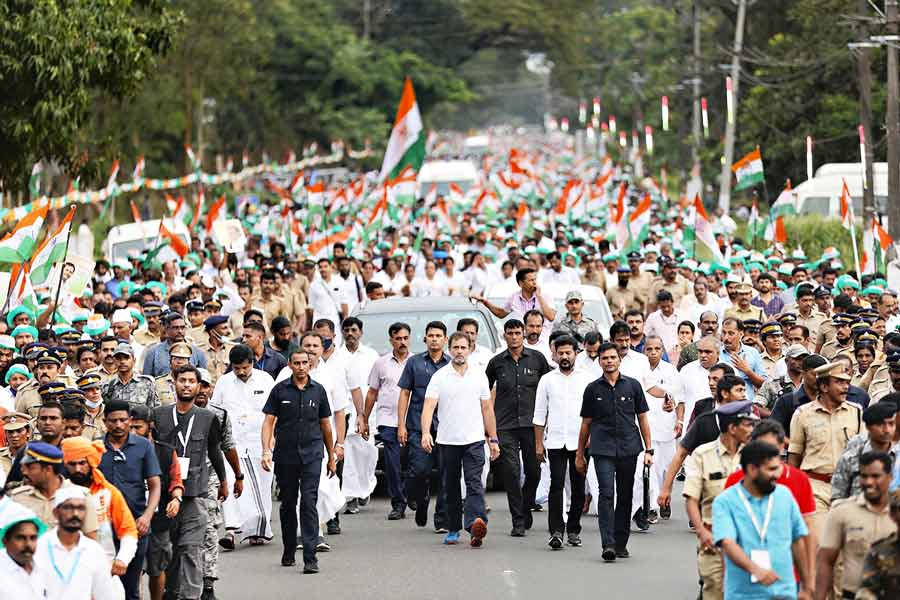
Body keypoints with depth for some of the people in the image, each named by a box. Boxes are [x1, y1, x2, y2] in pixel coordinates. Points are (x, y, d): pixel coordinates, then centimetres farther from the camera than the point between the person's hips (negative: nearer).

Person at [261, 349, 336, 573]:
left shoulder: (318, 390, 6)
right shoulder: (280, 389, 2)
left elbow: (325, 425, 13)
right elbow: (269, 421, 1)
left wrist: (331, 457, 16)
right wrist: (266, 450, -12)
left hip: (312, 454, 0)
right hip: (285, 454, 1)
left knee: (309, 502, -11)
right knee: (288, 503, 11)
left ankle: (310, 557, -14)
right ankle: (289, 552, 27)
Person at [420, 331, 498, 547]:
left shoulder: (479, 377, 6)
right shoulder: (439, 377, -1)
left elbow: (487, 409, 12)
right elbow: (429, 406, -11)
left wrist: (493, 439, 9)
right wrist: (425, 432, -27)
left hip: (474, 440, 0)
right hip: (448, 440, 0)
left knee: (474, 483, -14)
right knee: (451, 488, 9)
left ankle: (476, 525, -31)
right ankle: (453, 529, 20)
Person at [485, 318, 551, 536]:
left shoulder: (537, 359, 4)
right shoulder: (496, 362, 5)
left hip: (531, 422, 0)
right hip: (505, 426, 0)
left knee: (534, 471, 3)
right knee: (511, 472, -7)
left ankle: (525, 510, 28)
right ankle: (518, 521, -3)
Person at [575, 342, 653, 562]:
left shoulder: (632, 385, 7)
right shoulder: (593, 389, 6)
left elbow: (642, 418, 10)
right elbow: (586, 423, 12)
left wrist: (648, 449, 4)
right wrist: (580, 455, 12)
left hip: (629, 449, 1)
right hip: (603, 450, -1)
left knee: (625, 496, 7)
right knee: (606, 494, -13)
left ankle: (621, 544, 17)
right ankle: (608, 545, -19)